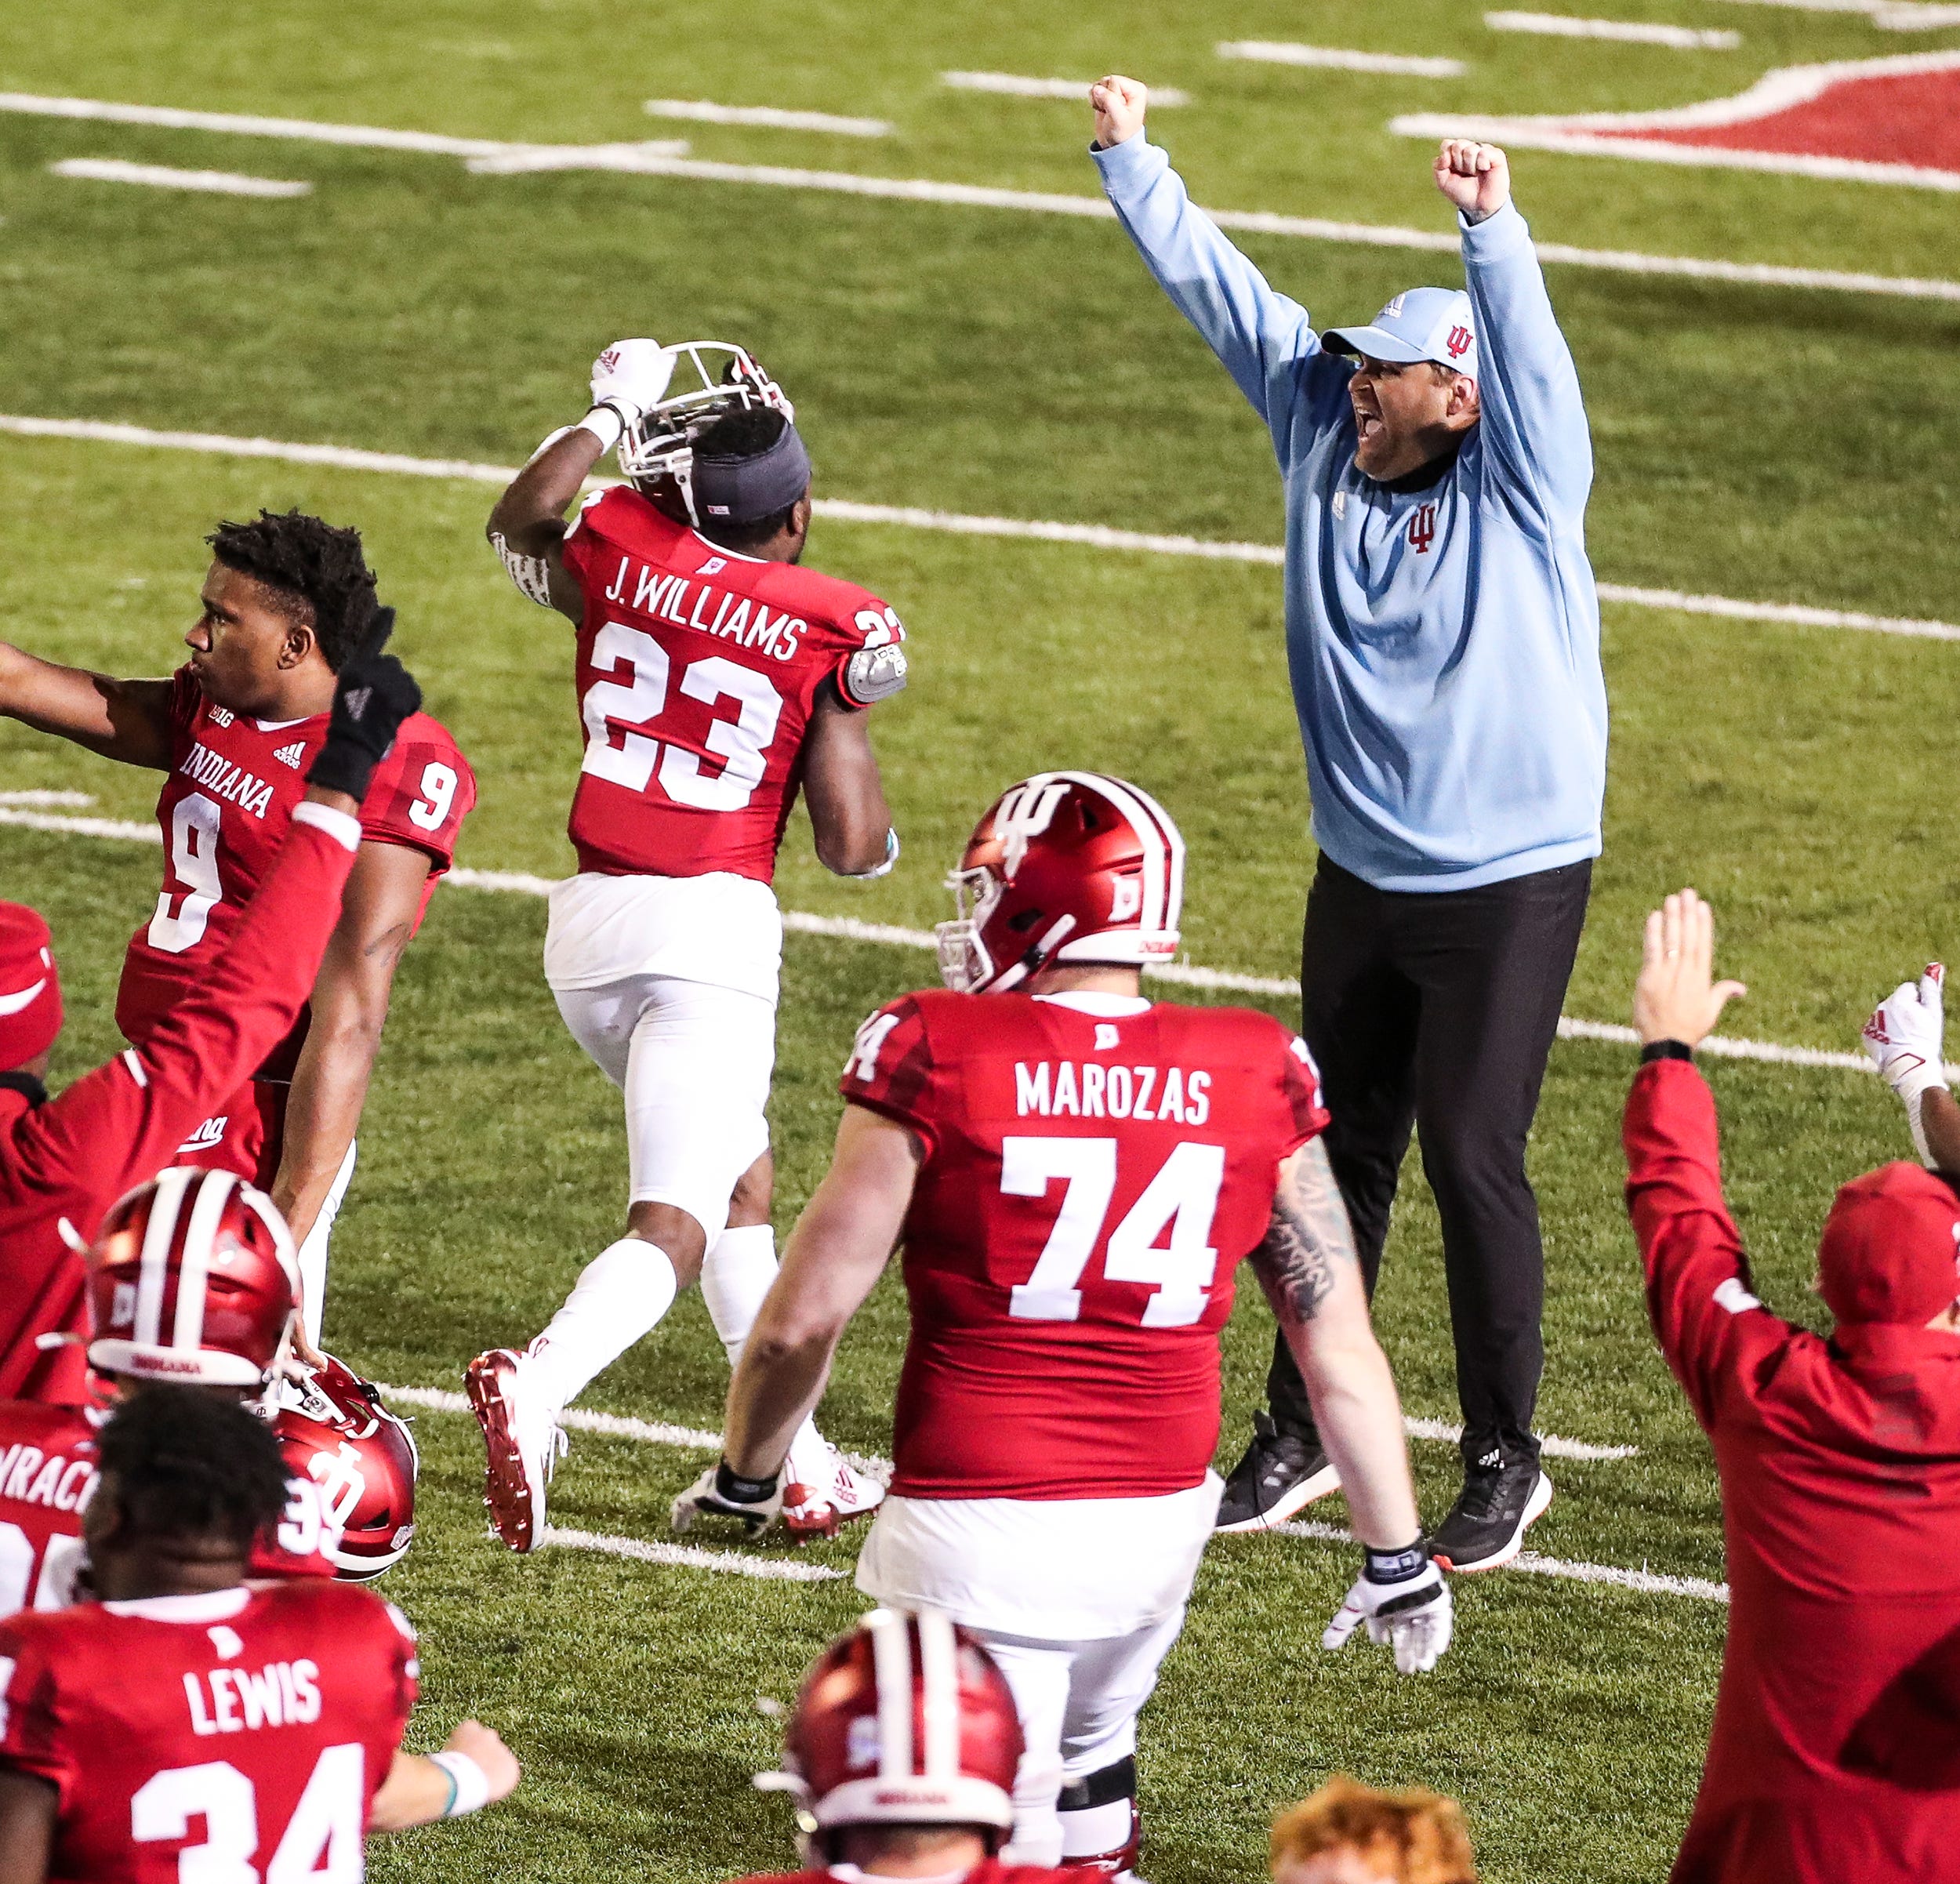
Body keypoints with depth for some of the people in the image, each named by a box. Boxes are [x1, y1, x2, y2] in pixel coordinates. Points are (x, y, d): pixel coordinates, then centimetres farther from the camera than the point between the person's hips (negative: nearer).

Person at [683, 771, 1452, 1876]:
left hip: (977, 1525, -4)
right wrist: (1398, 1555, 15)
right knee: (1088, 1750, 27)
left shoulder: (938, 1059, -10)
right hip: (1159, 1523, 4)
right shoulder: (1257, 1080, -1)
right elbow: (1338, 1342, 4)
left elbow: (807, 1316, -5)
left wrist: (744, 1479, 13)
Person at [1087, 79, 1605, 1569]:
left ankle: (1504, 1462, 8)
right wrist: (1131, 164, 1)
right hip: (1360, 880, 6)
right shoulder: (1325, 438, 1)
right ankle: (1306, 1436, 27)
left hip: (1509, 887, -6)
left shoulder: (1521, 483, -14)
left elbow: (1529, 357, -32)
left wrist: (1495, 229, -49)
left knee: (1473, 1163, -5)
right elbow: (1222, 294, 4)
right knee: (1339, 1158, 14)